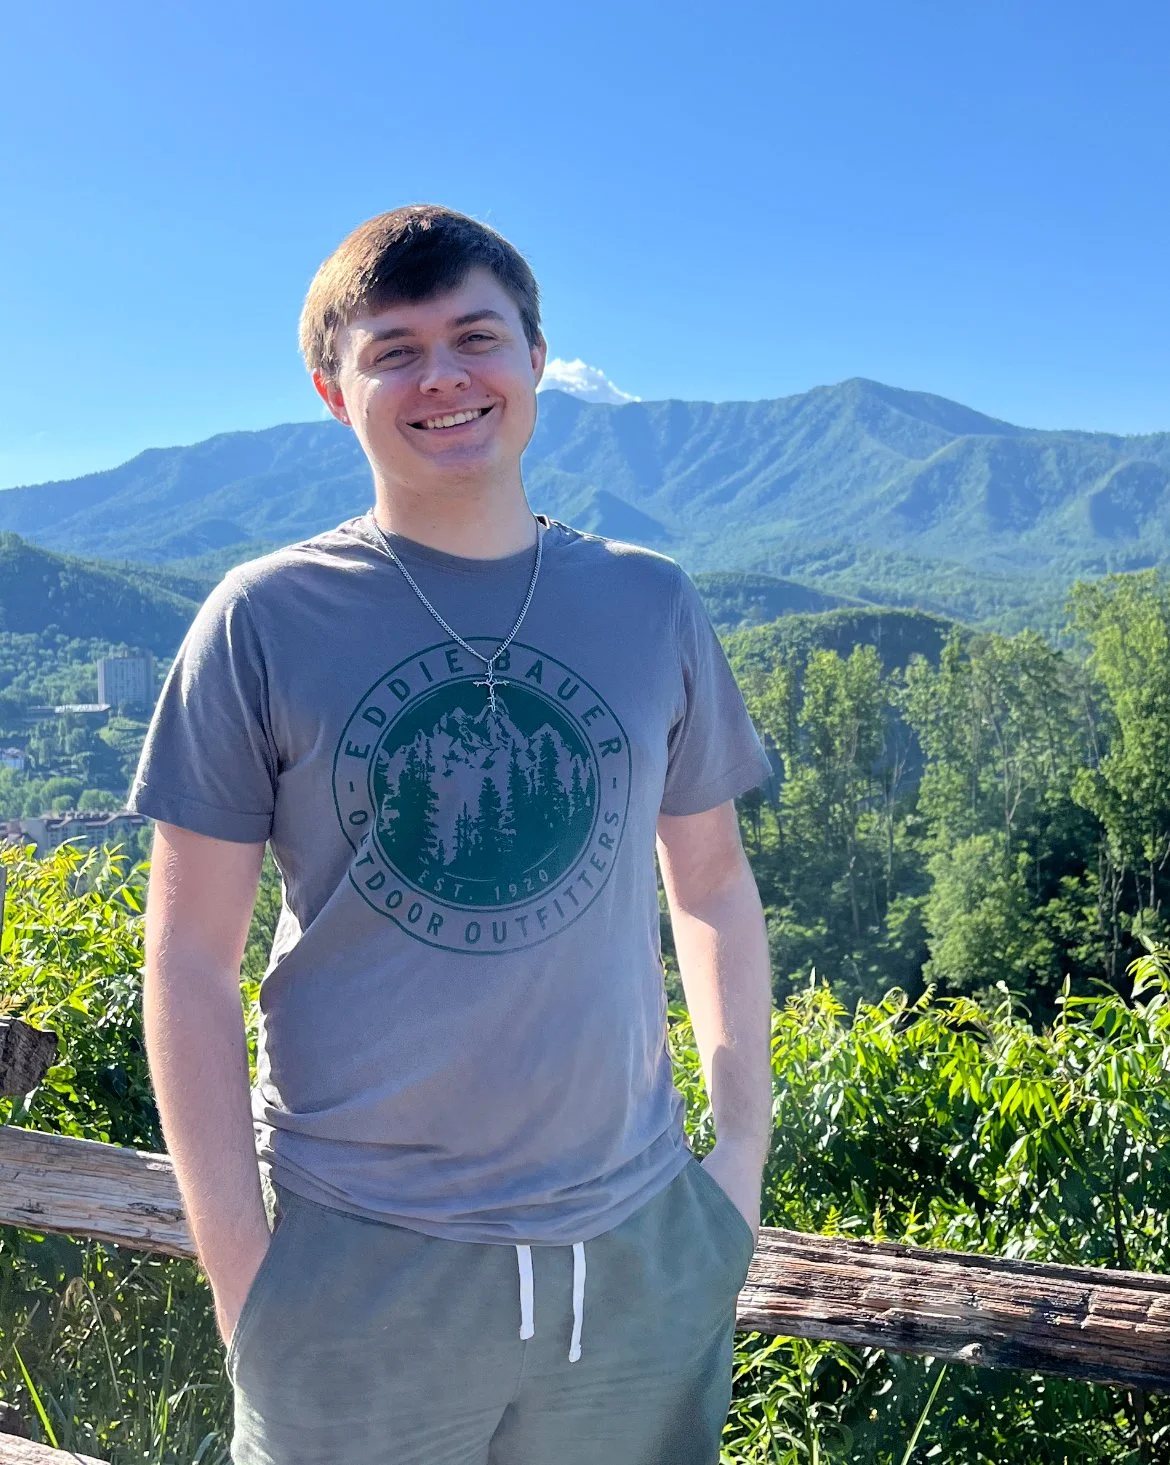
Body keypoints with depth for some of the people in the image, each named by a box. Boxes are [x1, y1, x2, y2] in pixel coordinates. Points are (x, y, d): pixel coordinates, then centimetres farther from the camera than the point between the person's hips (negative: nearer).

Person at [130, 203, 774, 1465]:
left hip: (635, 1247, 3)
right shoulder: (266, 619, -6)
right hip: (354, 1264, -2)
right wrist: (237, 1261, -5)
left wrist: (746, 1141, 5)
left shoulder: (650, 605, 1)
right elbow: (190, 956, -4)